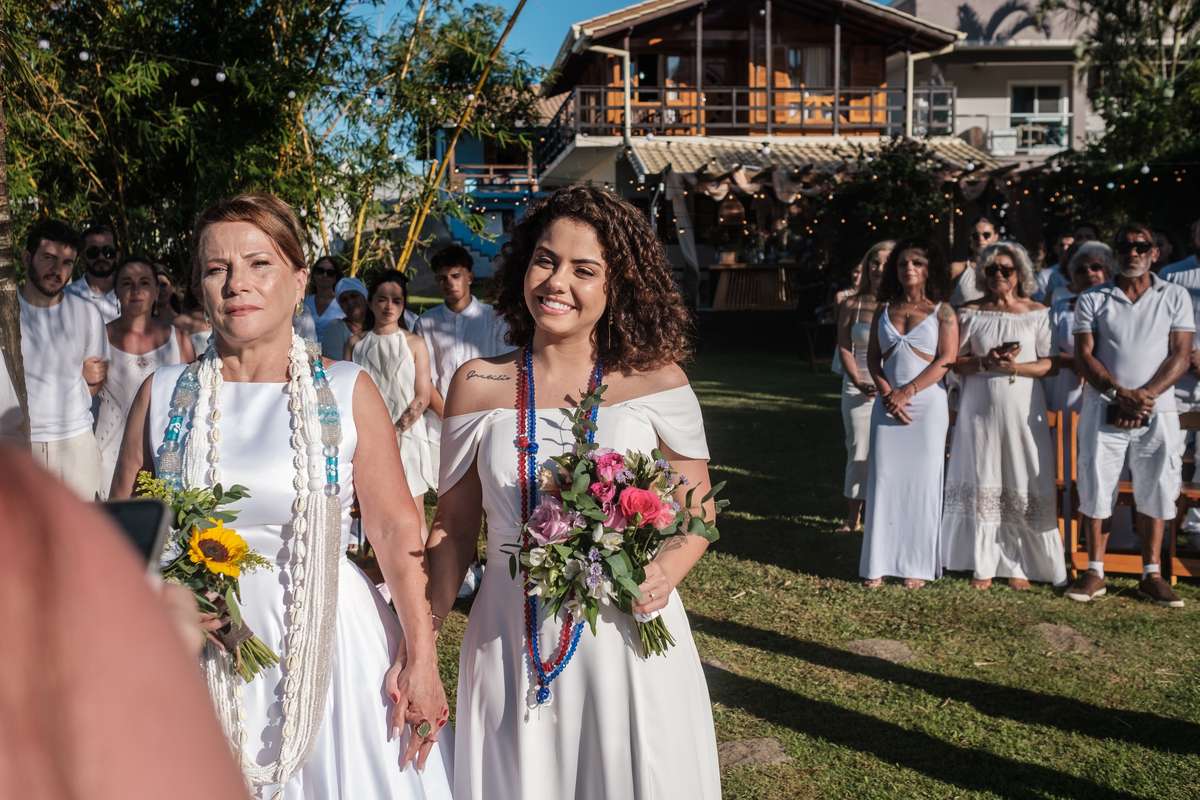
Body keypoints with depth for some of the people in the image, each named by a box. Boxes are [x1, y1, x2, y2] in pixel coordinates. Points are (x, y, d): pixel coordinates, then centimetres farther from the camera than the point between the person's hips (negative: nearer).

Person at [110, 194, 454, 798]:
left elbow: (397, 530, -6)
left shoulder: (347, 392, -4)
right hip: (197, 655, 2)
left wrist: (421, 660, -8)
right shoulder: (163, 395, 2)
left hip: (327, 645, -1)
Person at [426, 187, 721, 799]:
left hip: (628, 636, -1)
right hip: (509, 641, 1)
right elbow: (453, 525, 5)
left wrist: (664, 574, -16)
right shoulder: (478, 386, 0)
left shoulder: (656, 382, -4)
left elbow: (696, 510, 4)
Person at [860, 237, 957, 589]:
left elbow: (947, 359, -7)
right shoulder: (884, 310, 13)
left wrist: (907, 391, -14)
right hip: (888, 405, 3)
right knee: (884, 479, 0)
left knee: (922, 480, -2)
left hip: (928, 404, -3)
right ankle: (879, 563, 4)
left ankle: (918, 565, 6)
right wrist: (886, 392, -7)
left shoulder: (941, 310, 3)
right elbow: (872, 357, 10)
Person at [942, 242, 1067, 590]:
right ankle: (983, 564, 10)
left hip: (1023, 407, -1)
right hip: (980, 406, 1)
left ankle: (1019, 565, 8)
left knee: (1023, 485, -2)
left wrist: (1015, 367, -17)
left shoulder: (1038, 313, 5)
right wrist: (986, 362, -14)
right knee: (981, 484, 1)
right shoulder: (970, 313, 7)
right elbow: (956, 362, 5)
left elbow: (1050, 363, 0)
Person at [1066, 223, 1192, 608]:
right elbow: (1084, 355, 0)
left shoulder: (1175, 296, 7)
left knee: (1155, 491, 4)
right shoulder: (1092, 299, 7)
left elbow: (1180, 355, 1)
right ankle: (1095, 572, 10)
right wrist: (1121, 394, -14)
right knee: (1096, 488, 0)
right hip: (1103, 408, 0)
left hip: (1157, 411, 1)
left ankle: (1151, 575, 14)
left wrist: (1146, 395, -14)